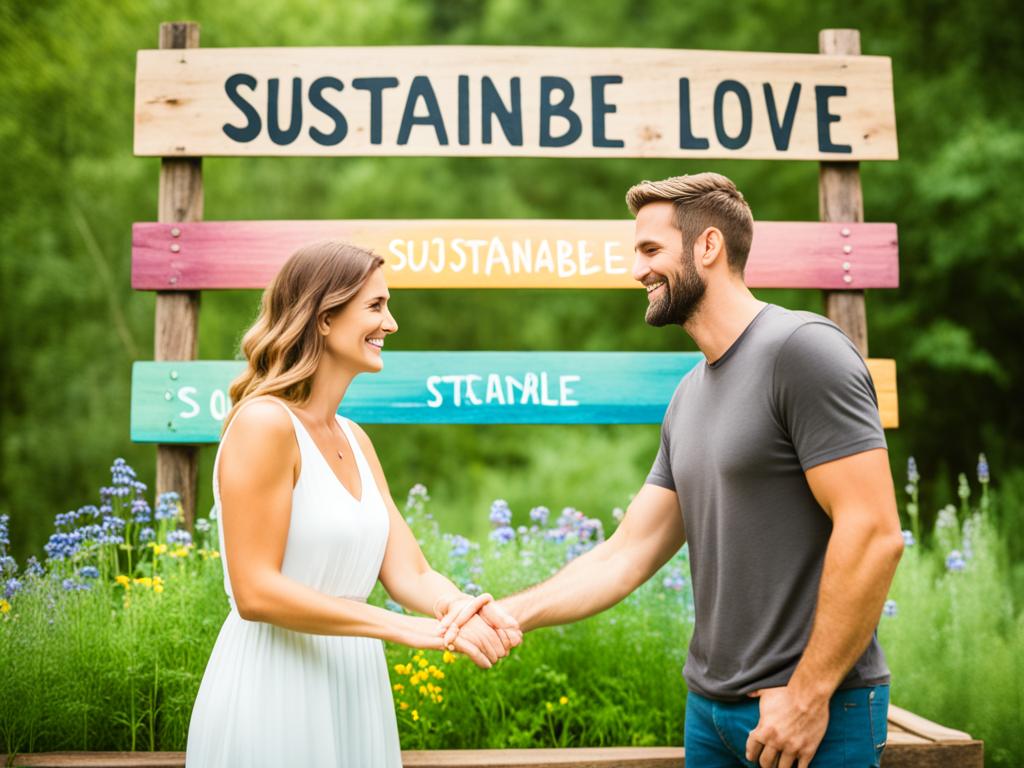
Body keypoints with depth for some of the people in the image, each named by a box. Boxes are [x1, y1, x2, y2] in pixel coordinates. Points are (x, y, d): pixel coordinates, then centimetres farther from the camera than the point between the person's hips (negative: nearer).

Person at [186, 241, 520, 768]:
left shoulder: (355, 440, 9)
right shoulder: (265, 423, -15)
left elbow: (408, 574, 2)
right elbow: (256, 592, -20)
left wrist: (461, 609, -19)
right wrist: (405, 627, -23)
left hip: (351, 688, 8)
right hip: (273, 691, -8)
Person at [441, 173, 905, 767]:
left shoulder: (801, 348, -13)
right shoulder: (688, 397, 10)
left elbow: (874, 532, -20)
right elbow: (628, 554, 8)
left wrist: (808, 694, -18)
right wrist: (512, 613, -3)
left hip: (816, 713, -7)